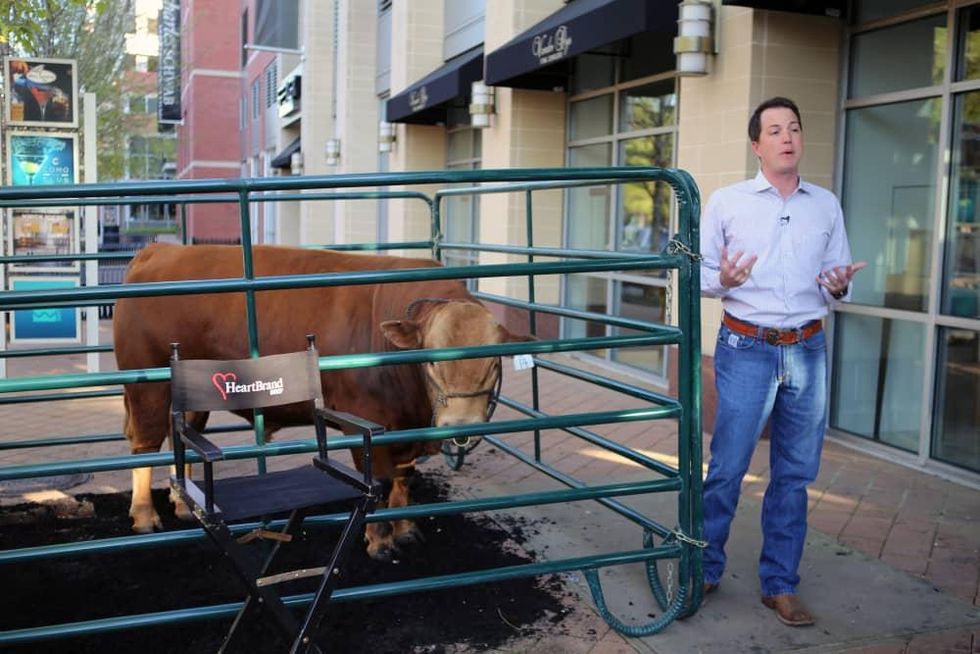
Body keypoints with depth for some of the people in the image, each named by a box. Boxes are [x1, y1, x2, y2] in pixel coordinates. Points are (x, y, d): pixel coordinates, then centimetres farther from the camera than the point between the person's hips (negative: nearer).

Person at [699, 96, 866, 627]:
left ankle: (780, 584, 21)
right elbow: (699, 272, 2)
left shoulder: (827, 206, 11)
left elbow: (837, 280, 15)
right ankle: (704, 571, 16)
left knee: (794, 474, 8)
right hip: (747, 349, -3)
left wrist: (839, 288, -8)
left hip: (808, 351, 3)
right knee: (726, 468, -2)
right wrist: (722, 278, -19)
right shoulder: (726, 202, 1)